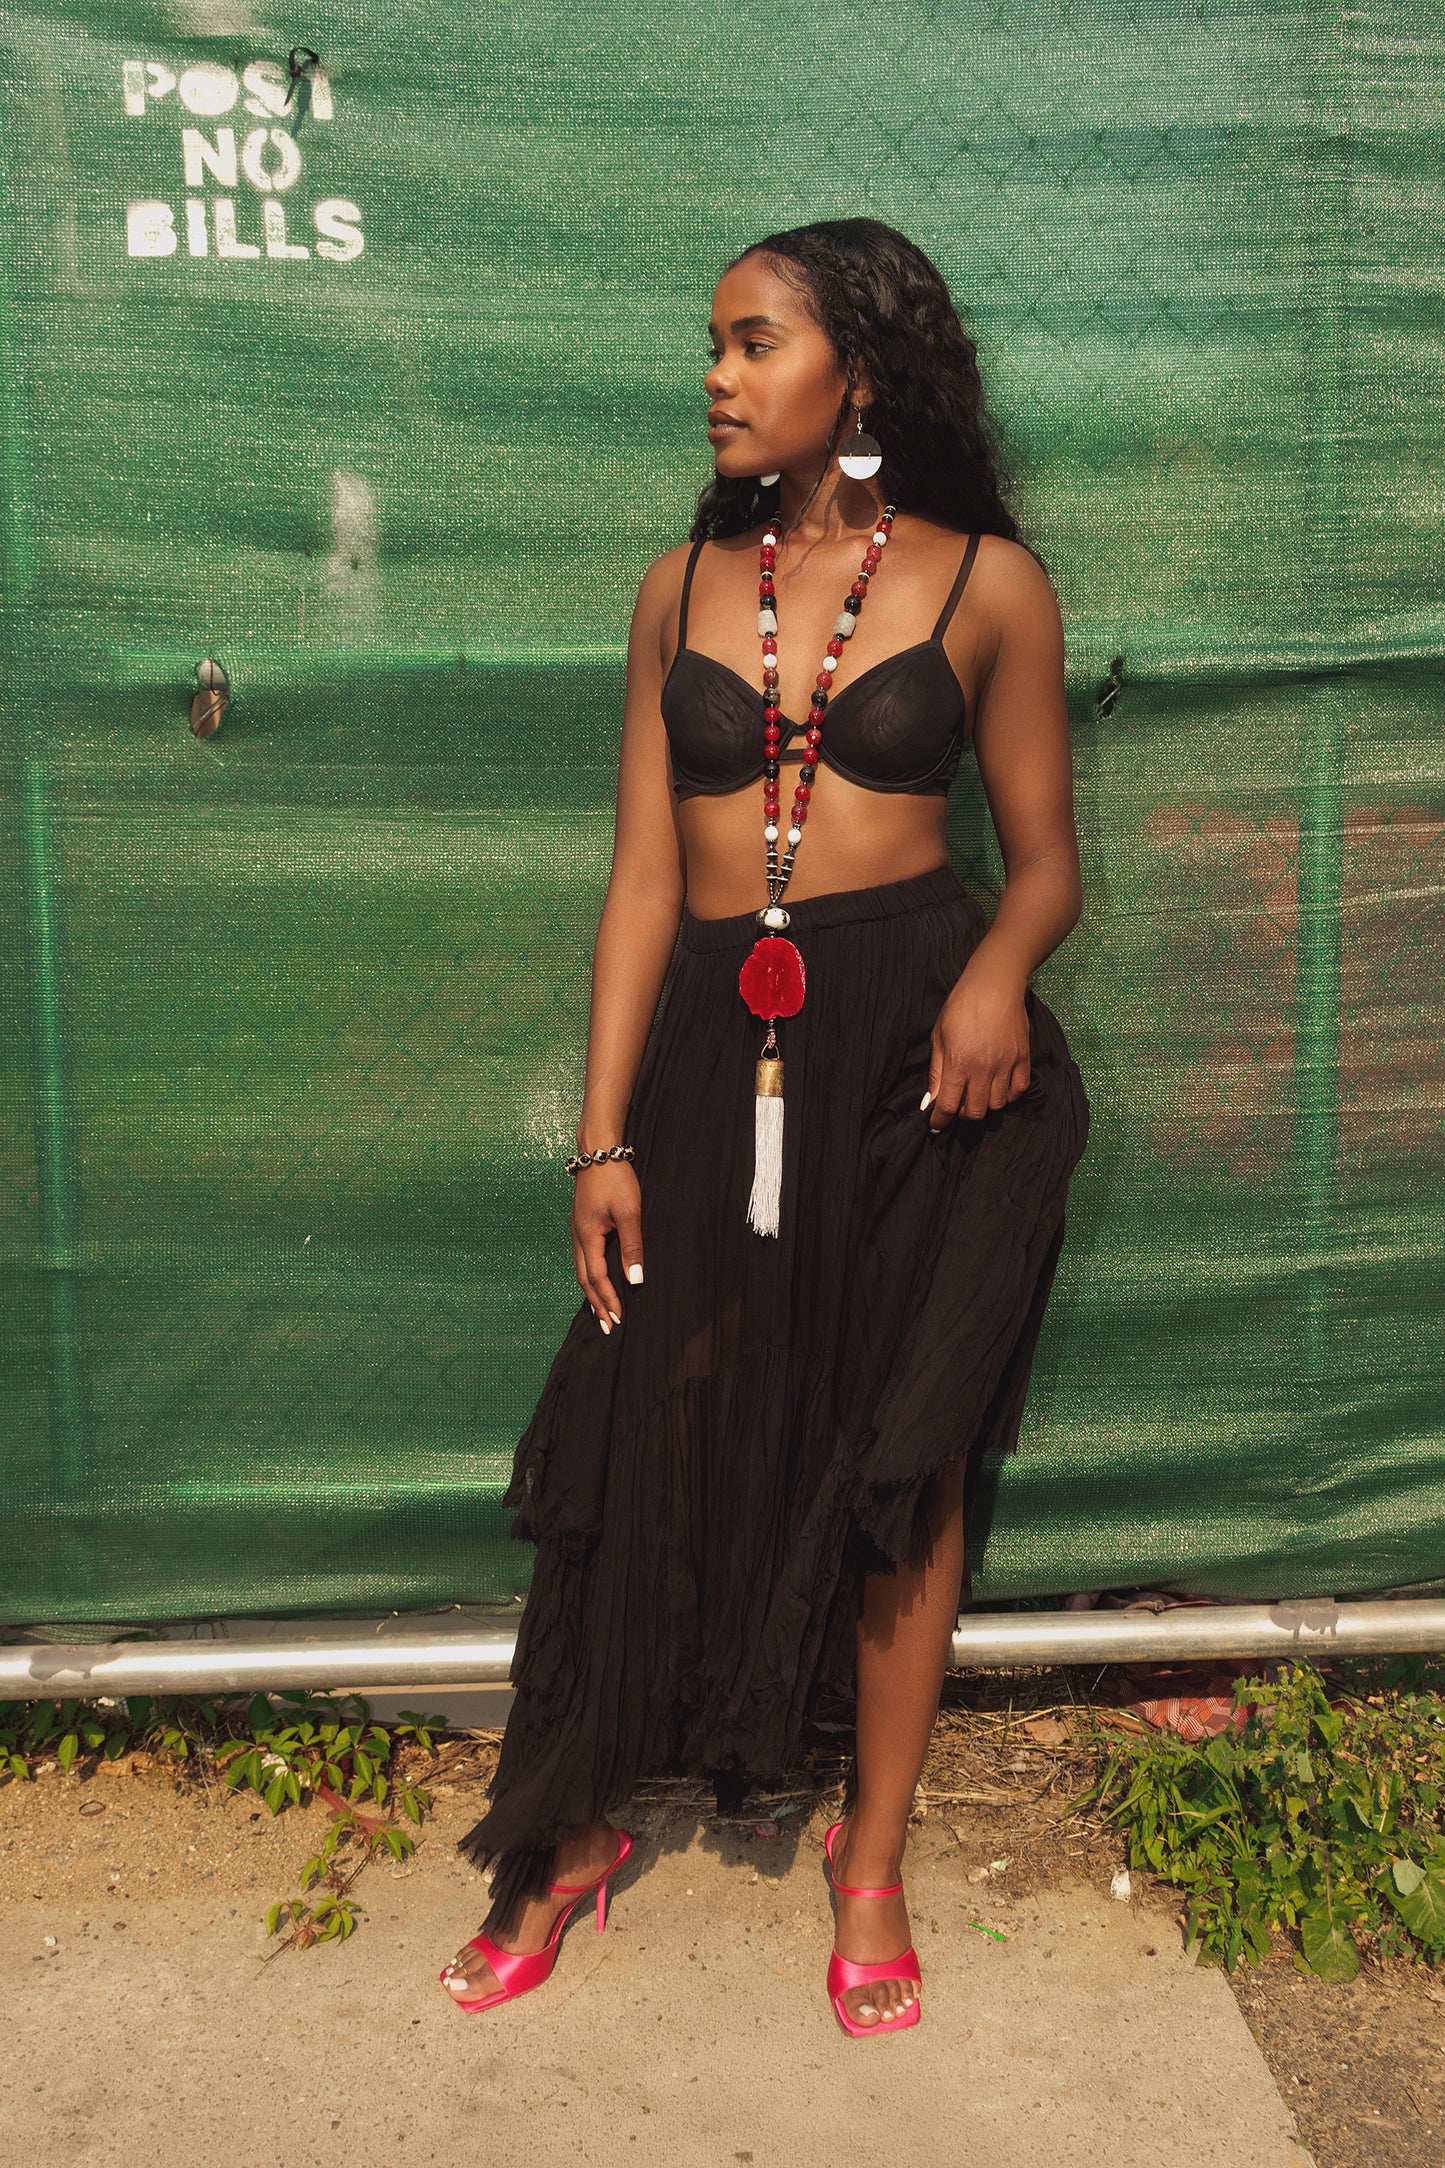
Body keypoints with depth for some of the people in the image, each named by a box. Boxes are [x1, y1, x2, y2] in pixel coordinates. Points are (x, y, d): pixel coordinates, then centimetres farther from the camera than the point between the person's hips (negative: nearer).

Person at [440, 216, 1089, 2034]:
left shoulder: (985, 582, 2)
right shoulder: (684, 589, 9)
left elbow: (1044, 858, 6)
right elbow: (645, 879, 6)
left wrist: (1000, 966, -17)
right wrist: (604, 1133, 0)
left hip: (915, 1040, -2)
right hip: (721, 1043, 2)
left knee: (904, 1454, 6)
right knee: (654, 1438, 4)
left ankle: (874, 1859, 26)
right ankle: (575, 1831, 26)